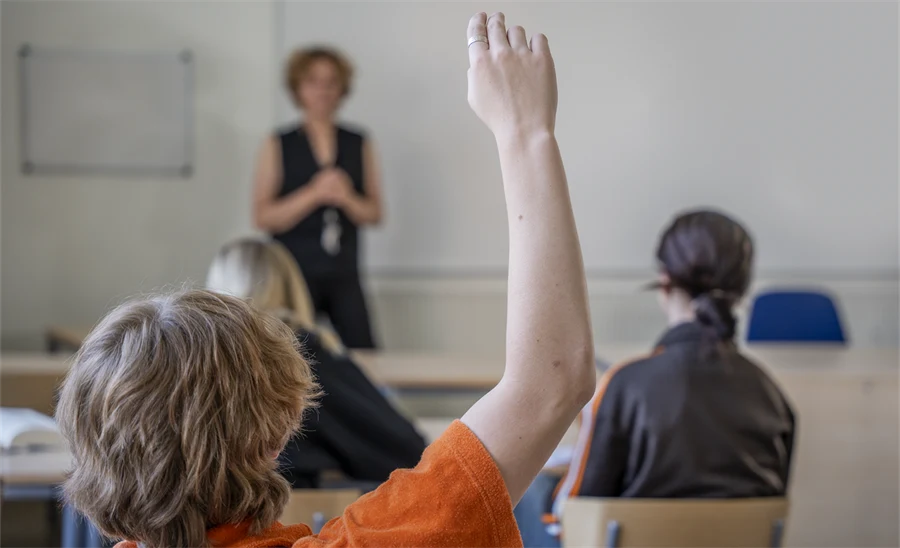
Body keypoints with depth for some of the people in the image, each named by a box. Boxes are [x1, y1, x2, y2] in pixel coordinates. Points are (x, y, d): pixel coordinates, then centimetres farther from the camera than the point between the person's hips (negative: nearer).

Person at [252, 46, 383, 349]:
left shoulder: (360, 145, 11)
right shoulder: (278, 145, 4)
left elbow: (375, 214, 10)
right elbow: (262, 217, -3)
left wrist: (347, 198, -11)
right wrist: (314, 194, -14)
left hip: (344, 275, 2)